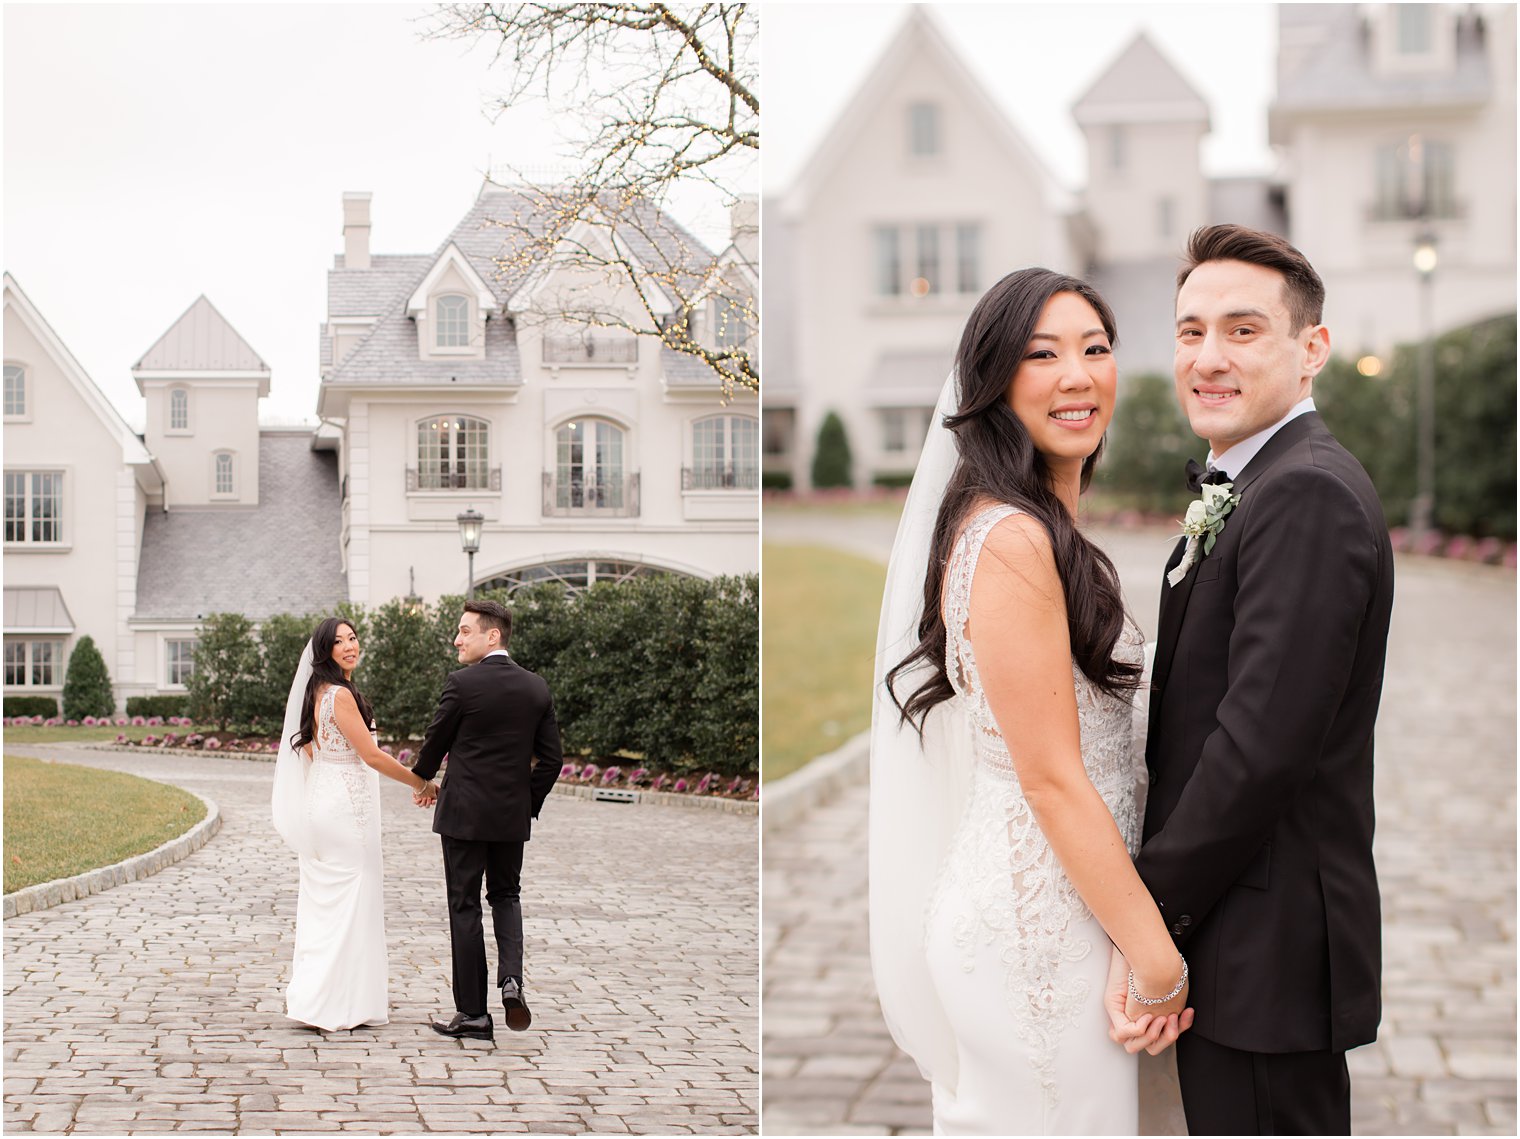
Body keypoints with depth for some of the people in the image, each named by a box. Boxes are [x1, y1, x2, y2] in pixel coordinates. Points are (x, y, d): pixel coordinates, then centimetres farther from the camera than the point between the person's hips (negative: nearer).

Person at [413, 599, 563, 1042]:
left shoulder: (462, 684, -14)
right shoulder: (536, 688, 2)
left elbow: (435, 744, -2)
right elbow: (550, 759, 4)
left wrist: (421, 781, 18)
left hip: (464, 813, -5)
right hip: (513, 815, 5)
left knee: (465, 906, 4)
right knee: (506, 895, 21)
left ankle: (473, 1013, 6)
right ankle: (511, 977, -3)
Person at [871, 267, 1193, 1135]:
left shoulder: (1054, 532, 12)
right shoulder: (1010, 540, -19)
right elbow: (1053, 781, -20)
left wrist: (1138, 945, 10)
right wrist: (1158, 959, -15)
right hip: (1039, 932, -9)